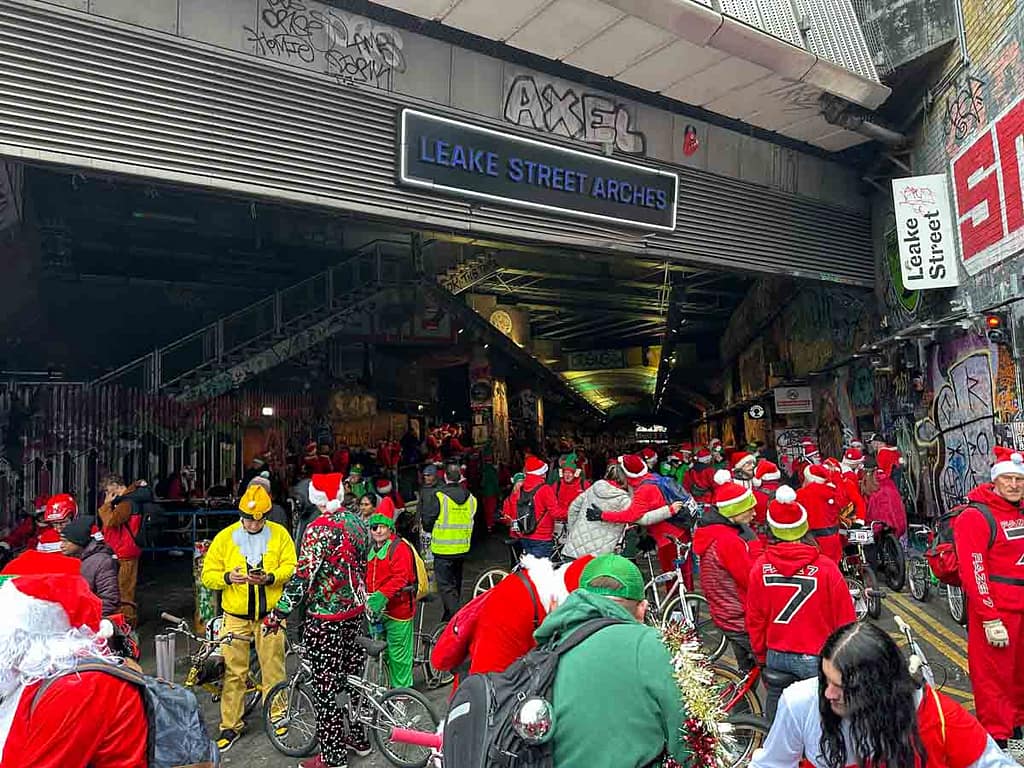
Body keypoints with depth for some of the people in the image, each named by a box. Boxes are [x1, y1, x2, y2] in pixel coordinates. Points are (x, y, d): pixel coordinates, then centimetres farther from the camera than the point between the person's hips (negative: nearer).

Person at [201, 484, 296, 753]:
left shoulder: (279, 534, -1)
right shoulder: (225, 537, -2)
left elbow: (290, 566, -3)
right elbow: (207, 575, 0)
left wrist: (270, 578, -21)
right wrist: (227, 577, -20)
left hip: (270, 613, 0)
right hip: (236, 615, 0)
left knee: (273, 669, 8)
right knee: (234, 672, 5)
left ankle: (276, 718, 25)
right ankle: (230, 726, 19)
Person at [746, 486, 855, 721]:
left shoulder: (760, 568, -8)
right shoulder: (826, 568, -15)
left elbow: (754, 620, 1)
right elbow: (845, 620, -7)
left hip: (775, 657, 3)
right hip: (815, 658, -2)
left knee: (776, 718, 18)